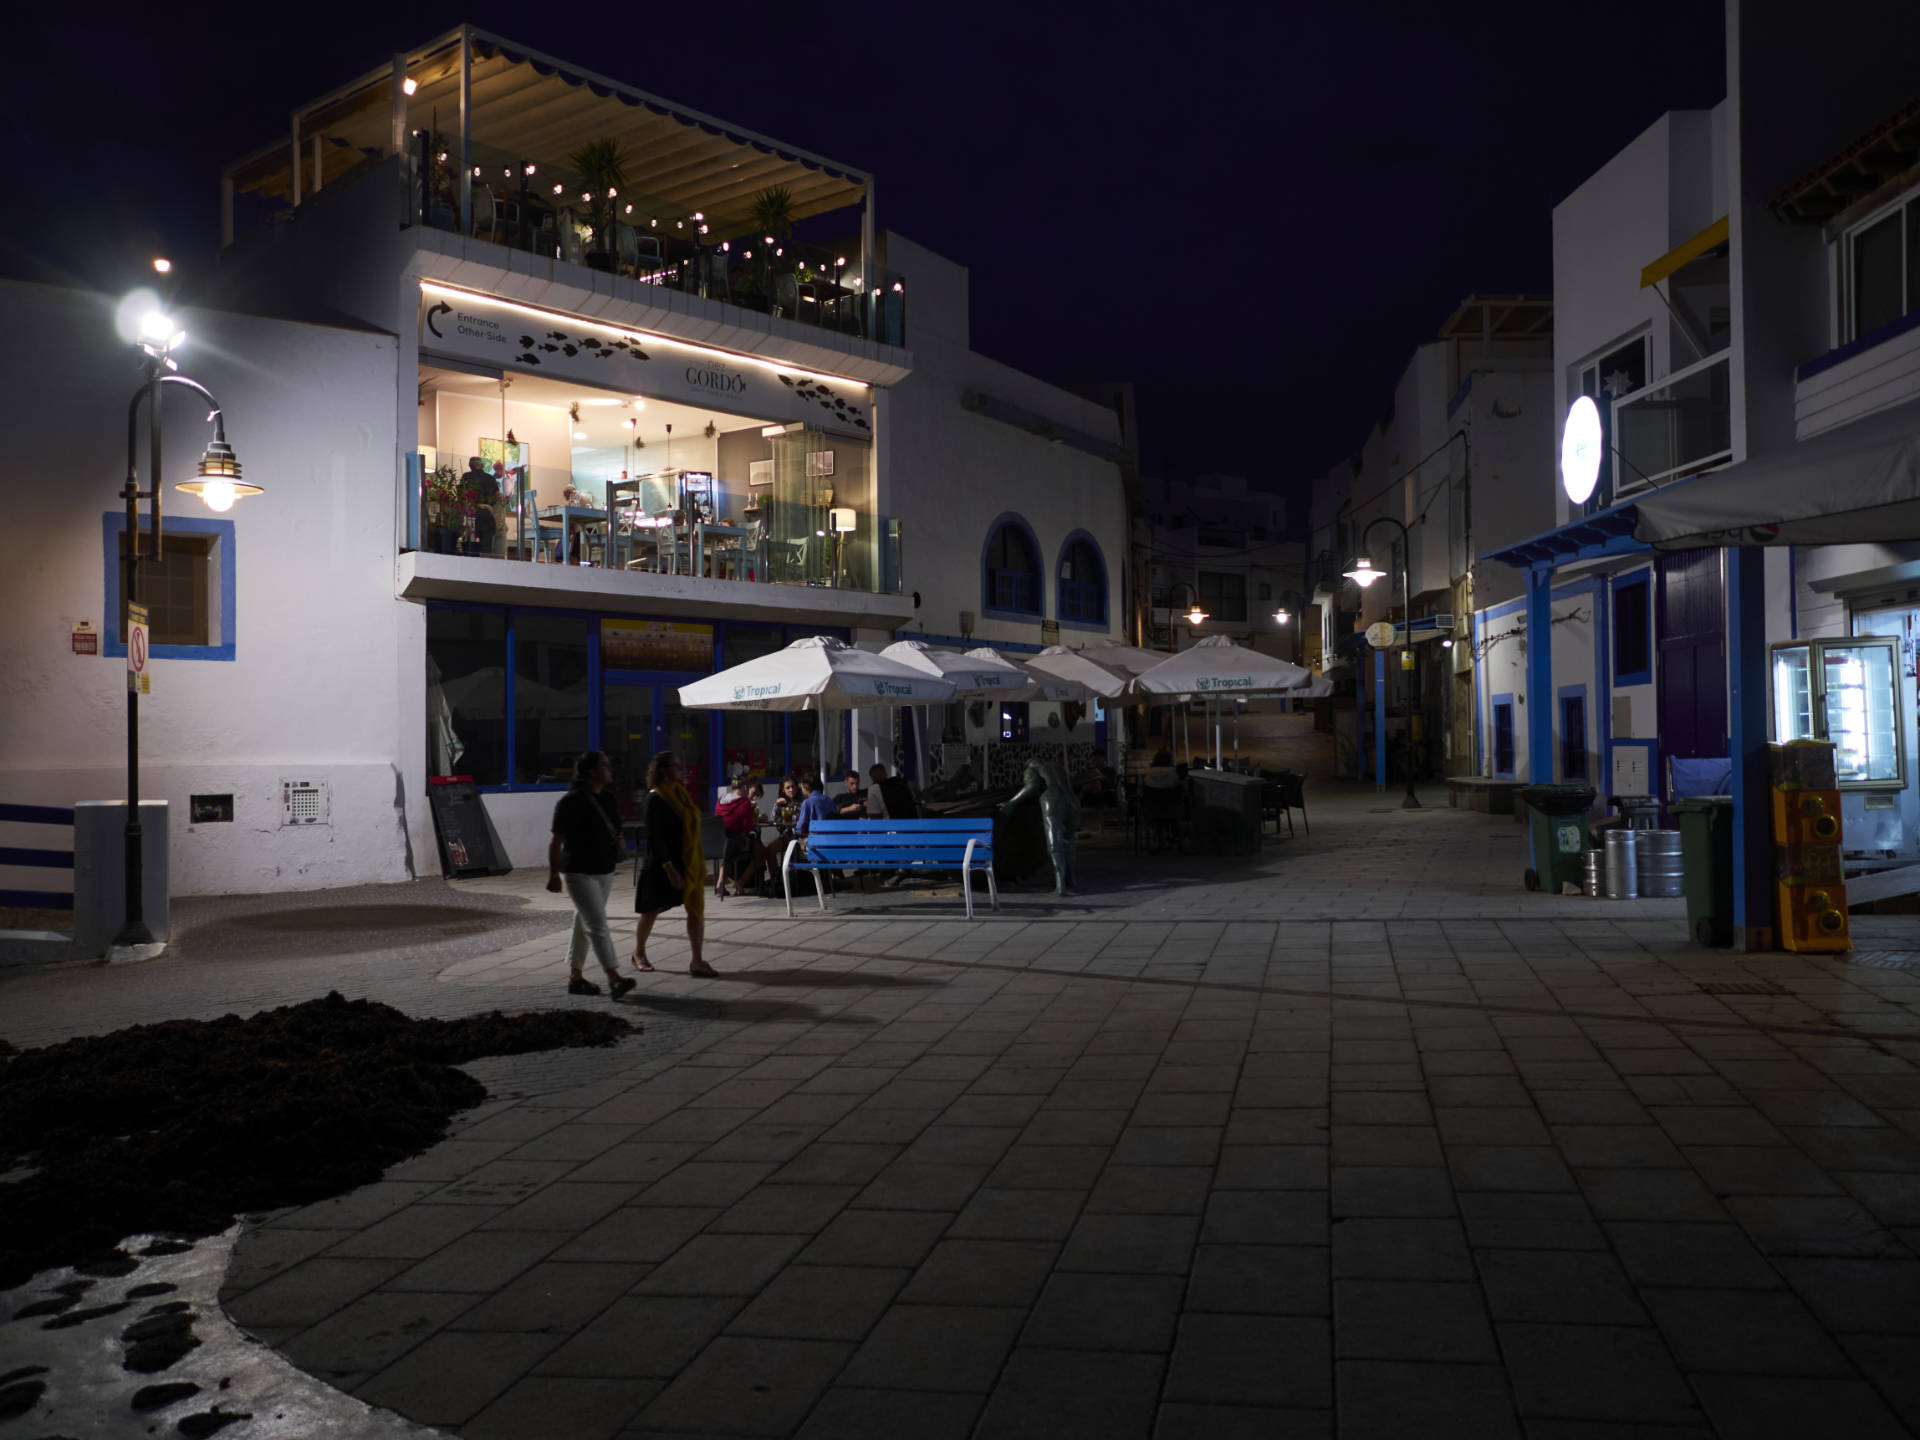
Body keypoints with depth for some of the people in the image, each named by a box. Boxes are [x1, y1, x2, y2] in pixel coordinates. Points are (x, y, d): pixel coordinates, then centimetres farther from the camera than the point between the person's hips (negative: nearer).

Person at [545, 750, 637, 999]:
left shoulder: (607, 799, 9)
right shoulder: (571, 801, -14)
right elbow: (556, 841, -12)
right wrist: (554, 874, -13)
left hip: (604, 871, 8)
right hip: (579, 873, -8)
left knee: (584, 923, 14)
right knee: (597, 925, -14)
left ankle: (576, 977, 22)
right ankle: (614, 978, -20)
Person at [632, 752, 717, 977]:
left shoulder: (680, 792, 8)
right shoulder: (655, 797, -14)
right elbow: (655, 837, -18)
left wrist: (698, 863, 15)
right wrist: (668, 867, -24)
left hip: (688, 862, 7)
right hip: (662, 865, -7)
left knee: (696, 909, -1)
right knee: (653, 910, 10)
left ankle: (697, 963, 1)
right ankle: (639, 953, 32)